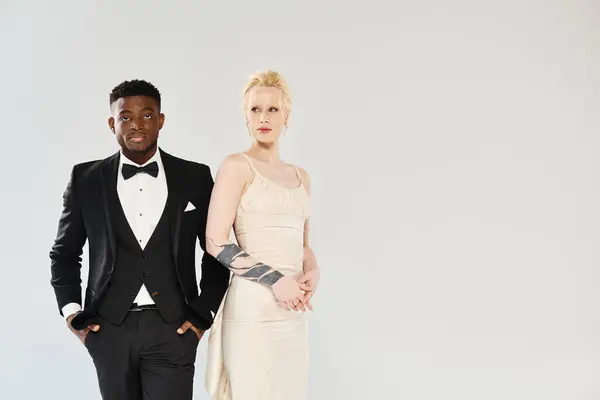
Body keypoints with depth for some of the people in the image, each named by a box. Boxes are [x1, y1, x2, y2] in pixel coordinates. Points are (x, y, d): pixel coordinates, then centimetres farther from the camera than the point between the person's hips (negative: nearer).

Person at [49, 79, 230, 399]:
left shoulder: (195, 178, 2)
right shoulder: (86, 179, 3)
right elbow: (64, 253, 12)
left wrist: (204, 312, 2)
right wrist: (71, 311, 3)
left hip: (173, 328, -1)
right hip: (108, 328, 1)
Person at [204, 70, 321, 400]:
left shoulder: (300, 177, 15)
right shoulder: (237, 166, -4)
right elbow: (216, 243, -11)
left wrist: (312, 272, 0)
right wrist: (274, 279, -16)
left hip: (293, 312, 6)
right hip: (252, 308, -6)